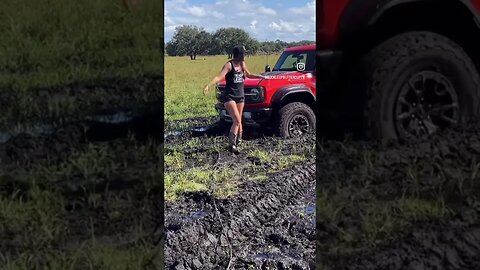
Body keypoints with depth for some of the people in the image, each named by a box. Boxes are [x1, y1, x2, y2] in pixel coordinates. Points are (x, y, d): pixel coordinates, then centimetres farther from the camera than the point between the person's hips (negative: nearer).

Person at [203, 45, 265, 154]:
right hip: (229, 96, -7)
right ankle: (232, 144, -12)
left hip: (240, 96, 7)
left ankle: (238, 142, 16)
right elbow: (219, 76, -25)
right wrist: (208, 85, -38)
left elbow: (248, 75, 28)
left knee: (239, 121, 8)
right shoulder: (229, 65, -12)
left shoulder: (242, 64, 8)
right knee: (237, 121, -16)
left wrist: (261, 76, 24)